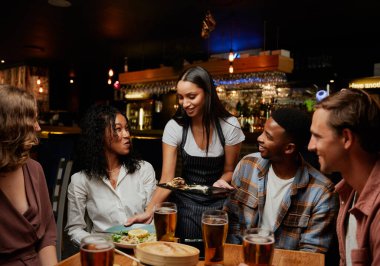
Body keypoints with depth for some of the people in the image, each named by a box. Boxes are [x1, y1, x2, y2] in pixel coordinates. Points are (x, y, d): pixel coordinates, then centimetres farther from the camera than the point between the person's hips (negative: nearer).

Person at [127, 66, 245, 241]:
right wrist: (149, 211, -27)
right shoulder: (174, 127, -11)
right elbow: (167, 178, -14)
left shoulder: (229, 126, -13)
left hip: (218, 202, 0)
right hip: (185, 201, 1)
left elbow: (229, 170, -1)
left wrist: (222, 181, -23)